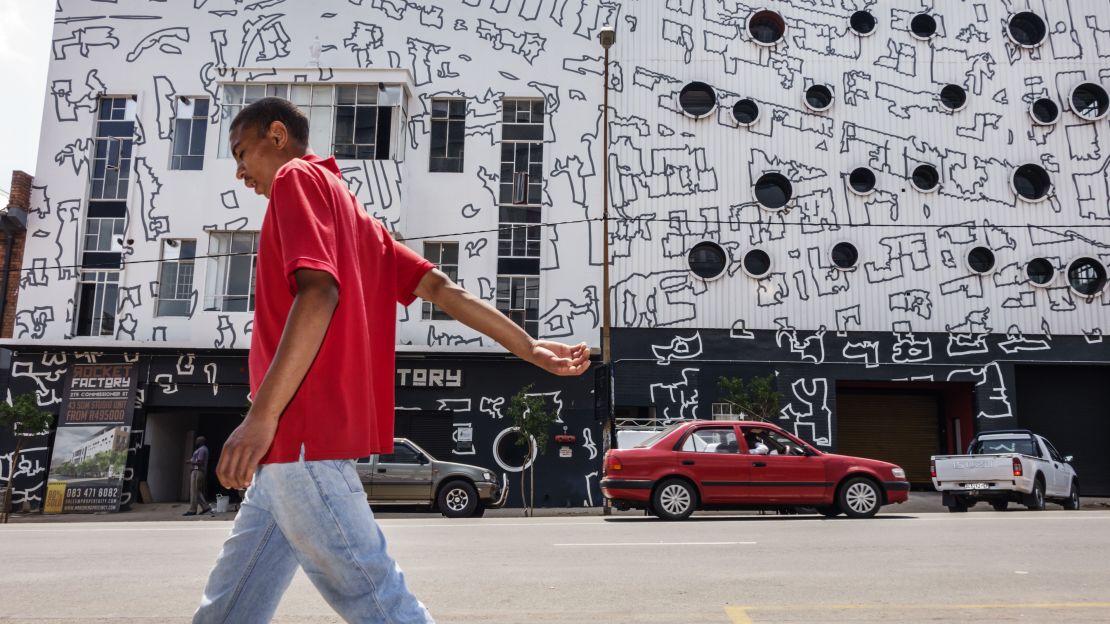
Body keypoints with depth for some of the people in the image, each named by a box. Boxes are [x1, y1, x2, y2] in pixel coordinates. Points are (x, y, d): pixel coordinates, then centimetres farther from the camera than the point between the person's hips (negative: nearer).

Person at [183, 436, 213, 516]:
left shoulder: (202, 449, -11)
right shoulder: (203, 449, 22)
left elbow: (199, 462, -20)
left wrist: (190, 462, -10)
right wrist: (191, 460, 17)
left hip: (197, 472, -11)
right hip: (198, 472, 11)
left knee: (194, 491, -9)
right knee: (198, 492, 10)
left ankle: (192, 510, -8)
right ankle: (205, 507, 8)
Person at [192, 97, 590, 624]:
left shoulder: (296, 177, -2)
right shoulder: (350, 213, 23)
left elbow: (319, 291, -20)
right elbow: (442, 289, 16)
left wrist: (261, 416, -25)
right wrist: (528, 348, 14)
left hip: (301, 435, -10)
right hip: (293, 444, 10)